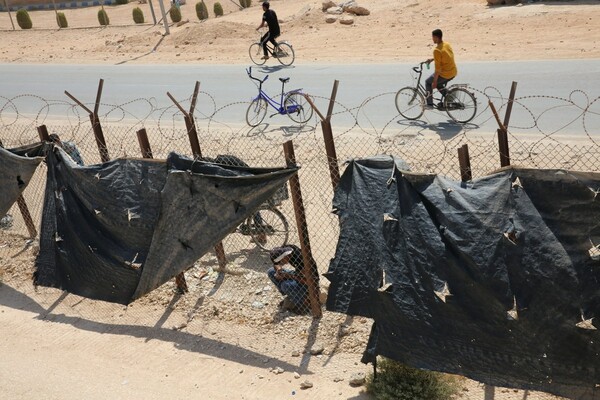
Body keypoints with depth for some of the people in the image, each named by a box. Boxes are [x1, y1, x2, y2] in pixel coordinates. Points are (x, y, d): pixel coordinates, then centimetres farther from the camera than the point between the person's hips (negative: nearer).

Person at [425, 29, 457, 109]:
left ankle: (429, 104, 14)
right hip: (453, 72, 8)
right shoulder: (447, 44, 4)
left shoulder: (437, 50, -22)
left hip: (445, 74, -8)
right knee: (438, 84, 30)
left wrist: (435, 81, -15)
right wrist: (432, 59, 23)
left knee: (428, 82, 13)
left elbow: (438, 68, -21)